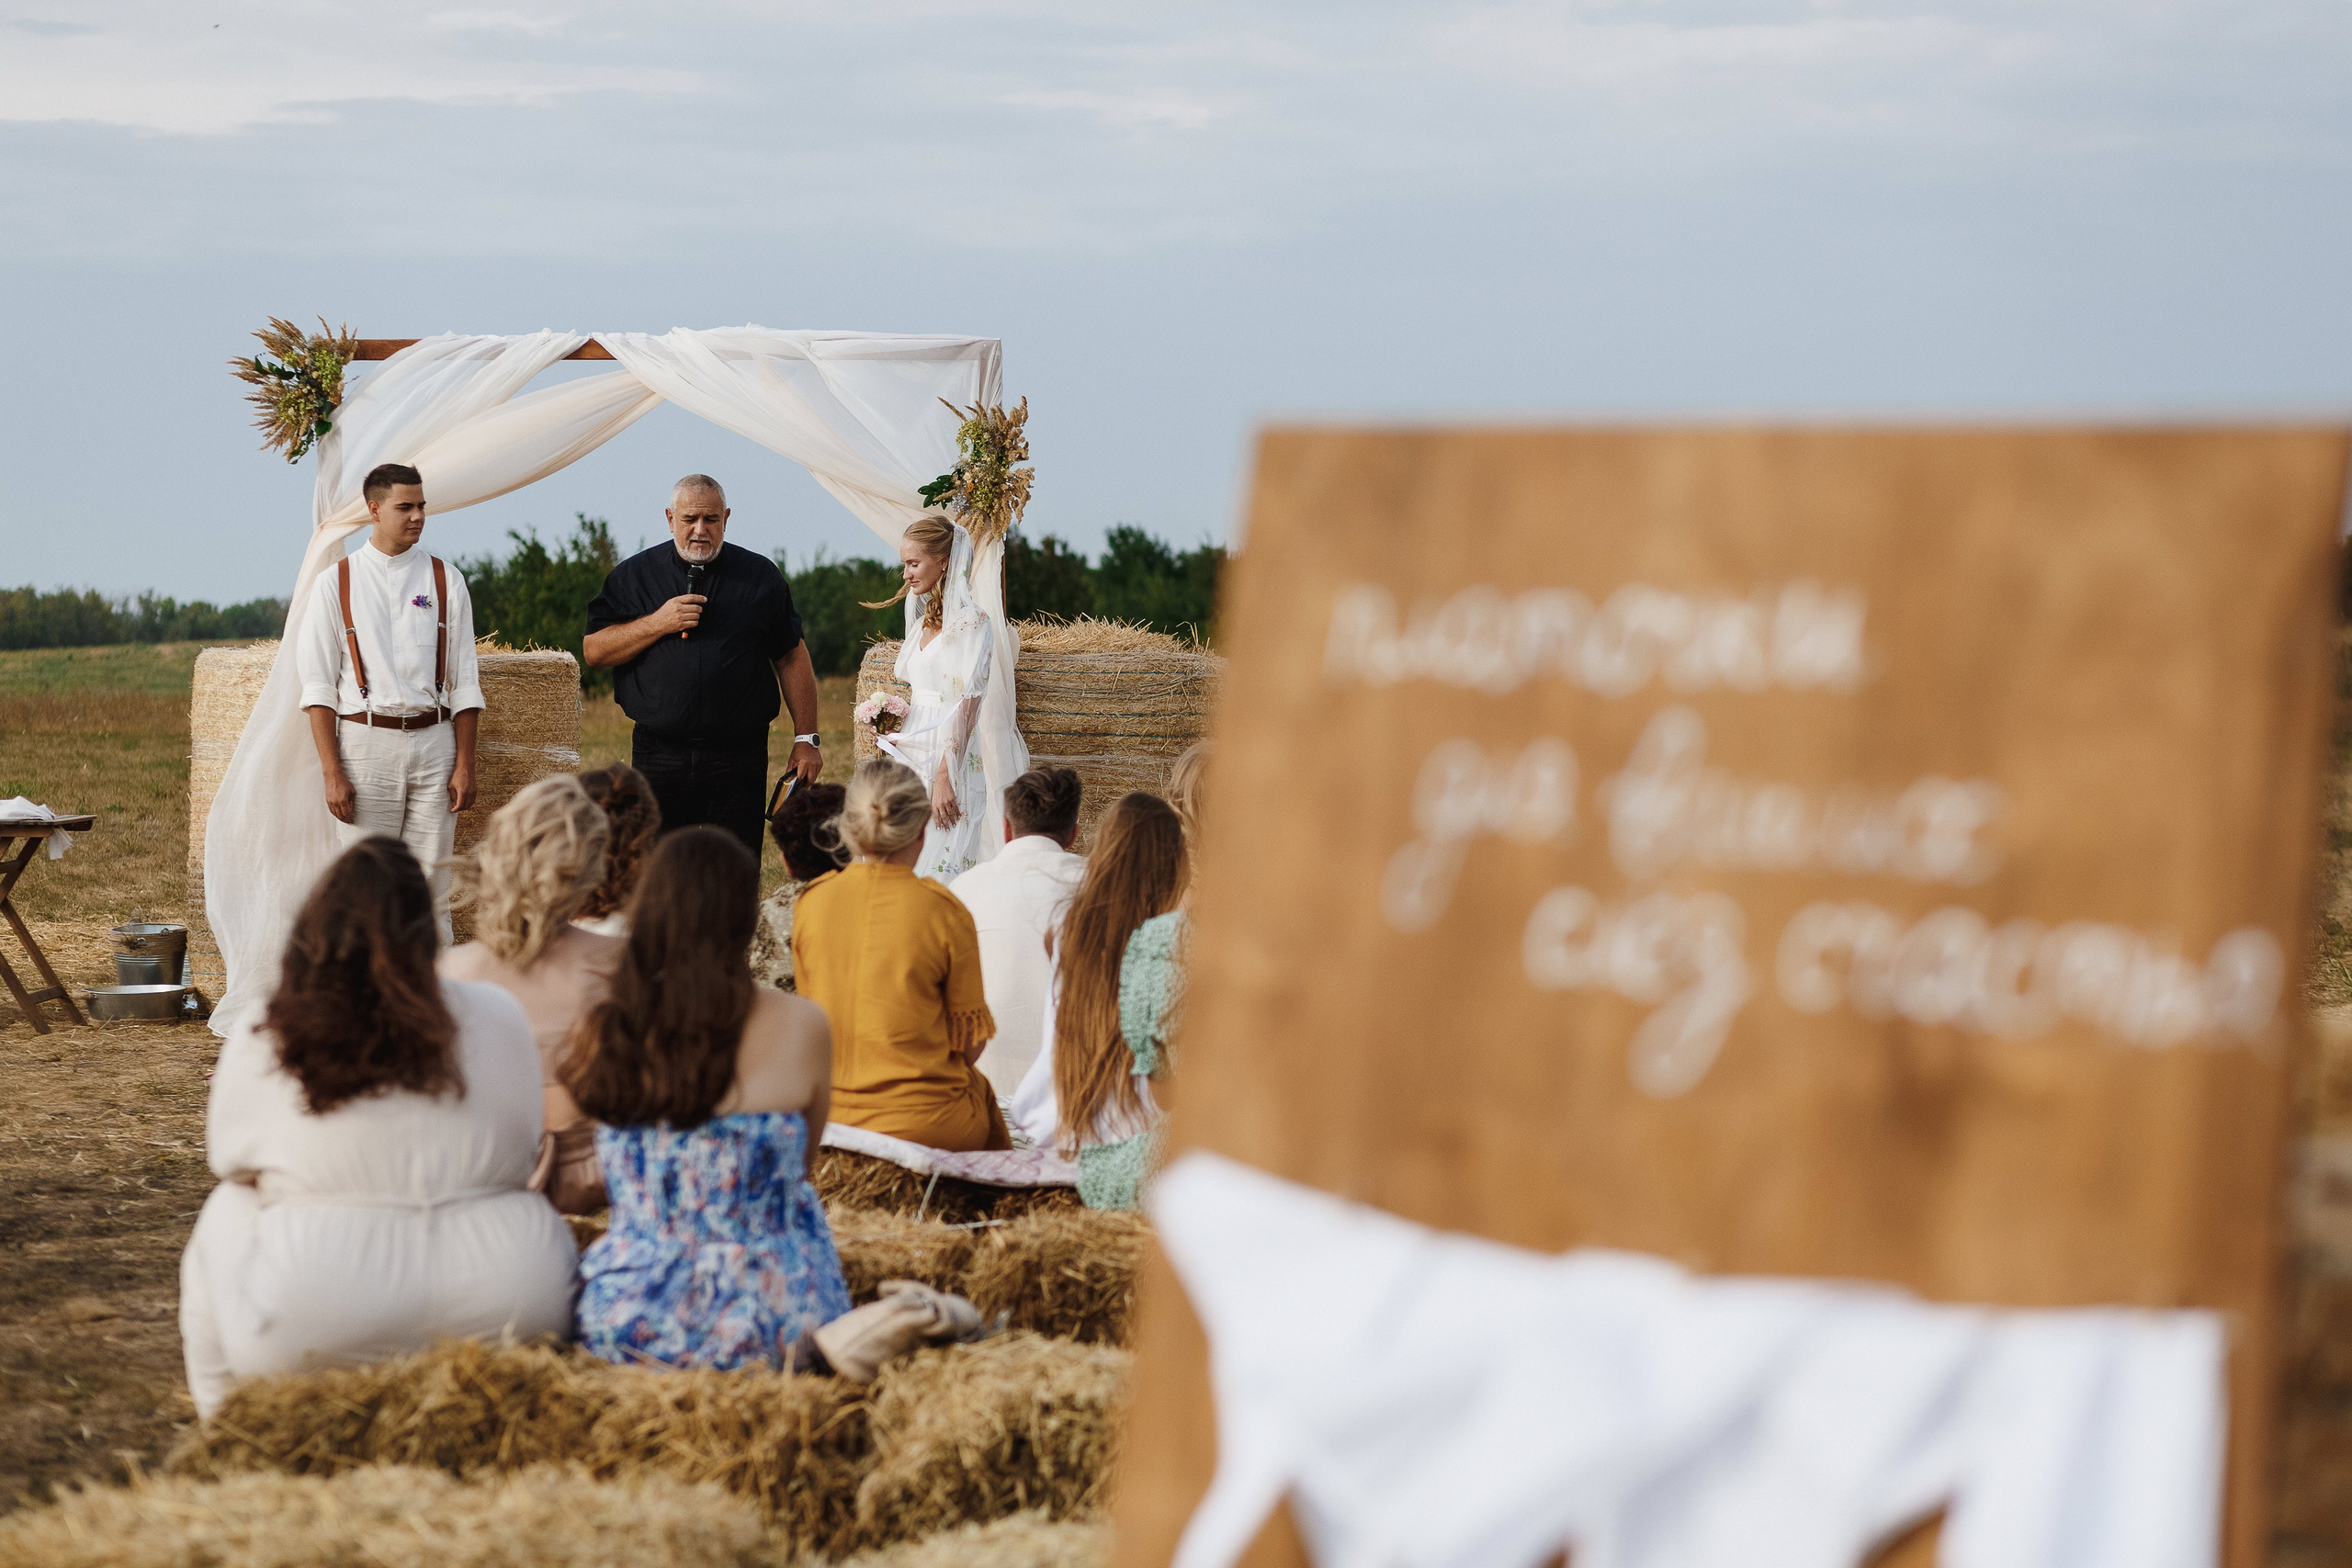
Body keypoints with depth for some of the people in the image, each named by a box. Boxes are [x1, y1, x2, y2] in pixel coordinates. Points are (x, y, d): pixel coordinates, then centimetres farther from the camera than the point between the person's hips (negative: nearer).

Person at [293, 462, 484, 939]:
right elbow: (318, 686, 1)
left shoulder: (445, 581, 9)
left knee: (431, 883, 1)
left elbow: (464, 681, 9)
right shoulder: (335, 585, 4)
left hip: (433, 739, 2)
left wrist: (465, 765, 1)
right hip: (365, 742, -2)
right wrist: (332, 773, -8)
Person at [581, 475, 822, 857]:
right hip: (660, 754, 0)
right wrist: (657, 623, -10)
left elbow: (792, 658, 10)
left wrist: (806, 739, 5)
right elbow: (593, 651, 3)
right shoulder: (633, 575, 8)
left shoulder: (760, 576, 8)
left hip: (739, 758, 0)